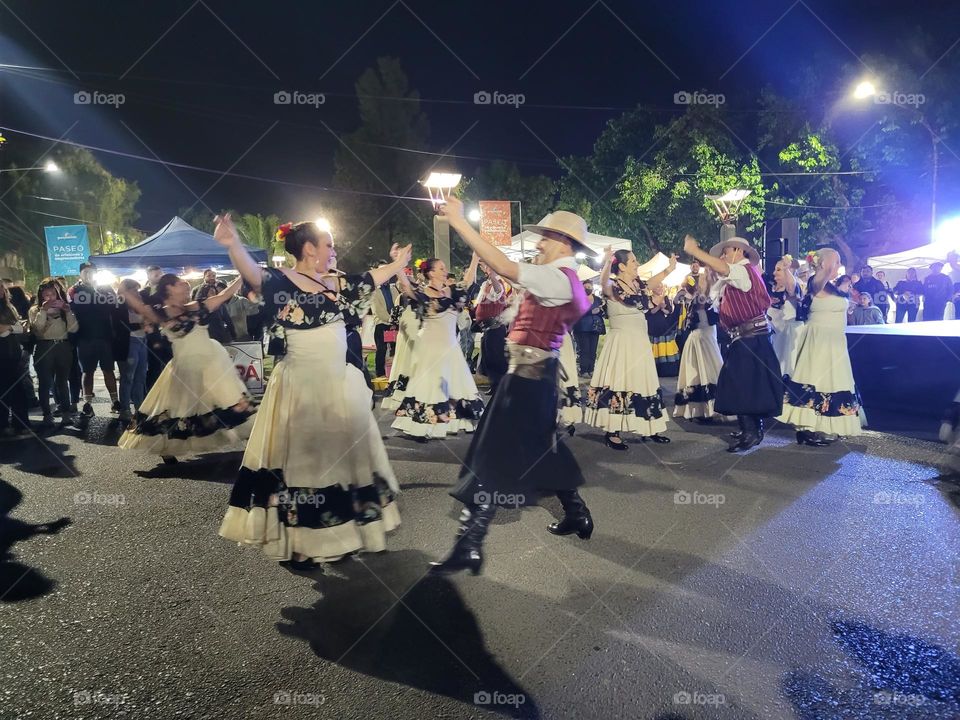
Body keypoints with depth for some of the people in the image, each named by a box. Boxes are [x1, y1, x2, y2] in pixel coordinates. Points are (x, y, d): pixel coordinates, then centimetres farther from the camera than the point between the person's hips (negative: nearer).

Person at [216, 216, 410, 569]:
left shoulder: (335, 283, 11)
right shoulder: (281, 280, -10)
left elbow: (371, 280, 25)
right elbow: (253, 274, -30)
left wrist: (398, 263, 35)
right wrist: (233, 245, -49)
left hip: (339, 384, 8)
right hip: (301, 386, -7)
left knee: (341, 455, 16)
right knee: (301, 459, 1)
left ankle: (339, 531, 33)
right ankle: (295, 544, 15)